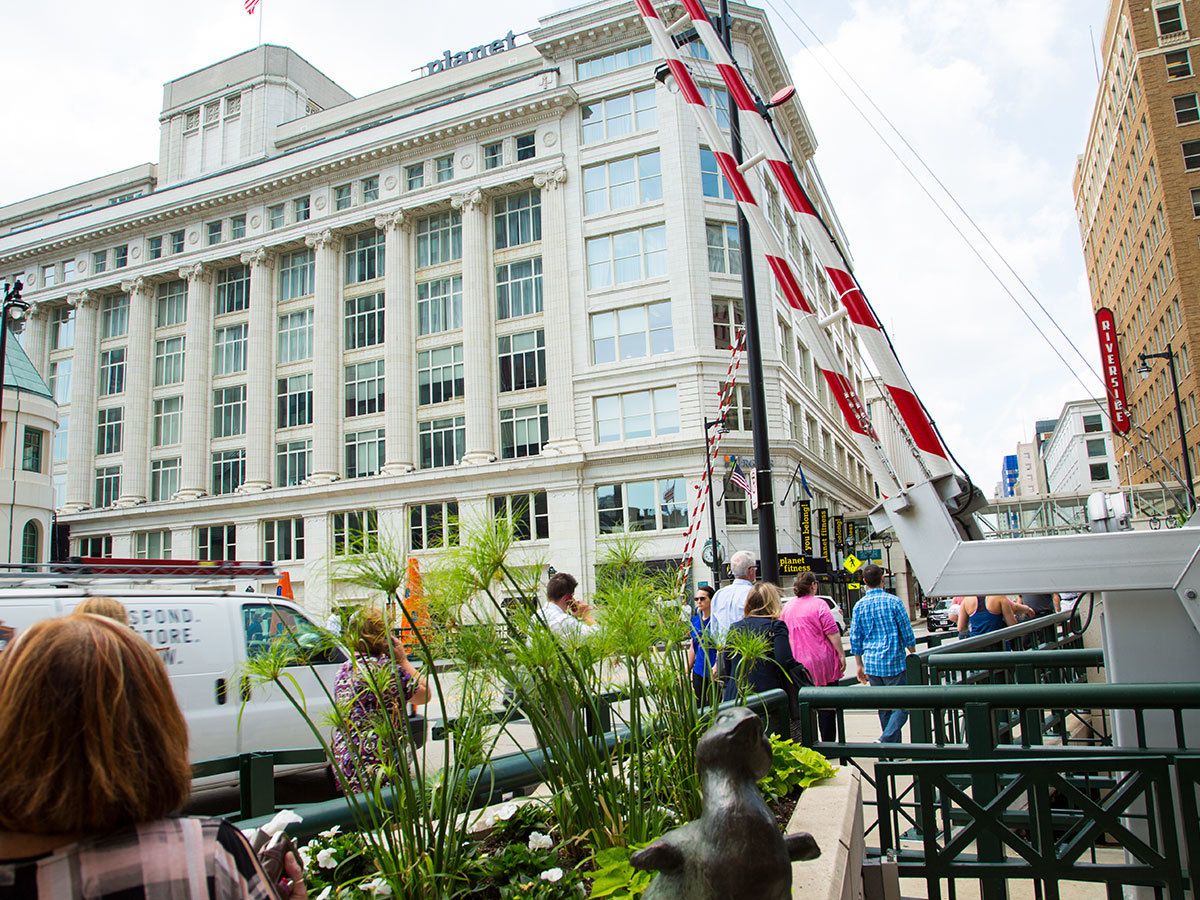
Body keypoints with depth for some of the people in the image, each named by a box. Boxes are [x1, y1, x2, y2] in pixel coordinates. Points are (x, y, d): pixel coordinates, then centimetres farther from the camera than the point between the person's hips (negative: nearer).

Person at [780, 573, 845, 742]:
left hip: (798, 665, 5)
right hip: (821, 663, -5)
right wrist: (841, 655, -8)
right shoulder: (818, 604, -9)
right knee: (826, 708, 4)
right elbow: (832, 632, -13)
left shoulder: (787, 607, 8)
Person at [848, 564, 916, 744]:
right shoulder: (893, 601, -7)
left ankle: (894, 746, 20)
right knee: (901, 706, -1)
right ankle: (885, 742, -17)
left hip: (871, 665, 4)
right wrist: (913, 655, 12)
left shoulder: (859, 606, 3)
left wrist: (860, 665, 14)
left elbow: (855, 640, 5)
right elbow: (907, 633, -3)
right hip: (894, 662, -4)